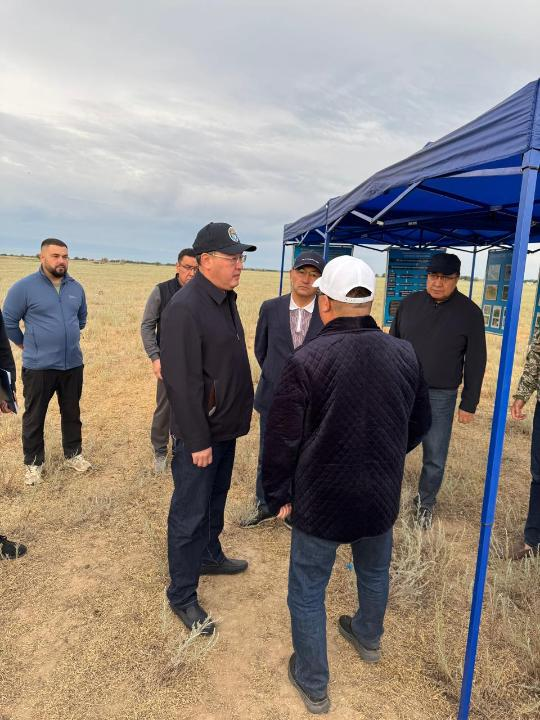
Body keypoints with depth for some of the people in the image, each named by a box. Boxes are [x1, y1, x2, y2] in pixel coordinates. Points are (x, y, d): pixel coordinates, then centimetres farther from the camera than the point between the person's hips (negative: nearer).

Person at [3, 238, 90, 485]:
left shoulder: (76, 288, 3)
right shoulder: (24, 287, -11)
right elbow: (8, 321, -3)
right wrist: (27, 345, 7)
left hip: (73, 365, 4)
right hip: (38, 366, -4)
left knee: (72, 413, 16)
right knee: (34, 417, 9)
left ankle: (73, 454, 33)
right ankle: (33, 463, 25)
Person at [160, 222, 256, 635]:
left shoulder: (226, 300, 7)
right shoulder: (185, 309, -23)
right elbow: (182, 382, -25)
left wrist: (239, 412, 15)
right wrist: (197, 441, -21)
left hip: (226, 427, 9)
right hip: (199, 434, -9)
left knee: (215, 500, 24)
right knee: (190, 515, 5)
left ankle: (210, 555, 45)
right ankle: (182, 596, 21)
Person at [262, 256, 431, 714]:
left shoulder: (306, 360, -21)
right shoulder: (405, 355, -7)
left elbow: (281, 440, -15)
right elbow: (419, 425, 6)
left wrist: (279, 495, -1)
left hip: (321, 499, -4)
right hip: (382, 496, 5)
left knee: (308, 591, 15)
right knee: (374, 572, 29)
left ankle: (313, 685, 31)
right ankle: (369, 639, 54)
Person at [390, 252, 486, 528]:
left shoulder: (470, 313, -5)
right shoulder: (409, 303, 2)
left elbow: (475, 362, -2)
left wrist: (469, 404, -3)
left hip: (440, 397, -2)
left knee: (435, 456, 8)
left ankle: (425, 503, 30)